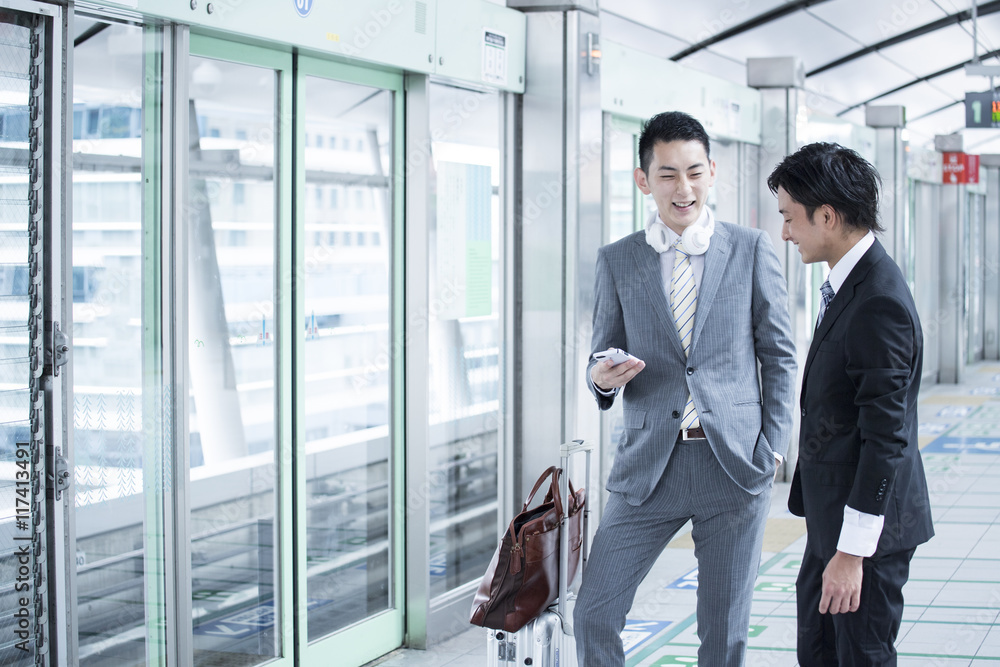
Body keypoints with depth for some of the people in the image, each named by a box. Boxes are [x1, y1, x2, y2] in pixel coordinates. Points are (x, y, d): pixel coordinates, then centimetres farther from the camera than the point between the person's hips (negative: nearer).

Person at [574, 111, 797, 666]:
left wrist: (773, 448, -3)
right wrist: (603, 378, -12)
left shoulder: (752, 250, 3)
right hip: (649, 468, 1)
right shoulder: (617, 261, 7)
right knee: (594, 614, -3)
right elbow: (603, 359, 12)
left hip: (735, 467, -1)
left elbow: (780, 356, 6)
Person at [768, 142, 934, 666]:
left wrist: (851, 551, -23)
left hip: (866, 524, -10)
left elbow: (885, 436, -25)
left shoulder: (879, 303, -23)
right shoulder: (849, 285, 9)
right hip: (832, 515, 10)